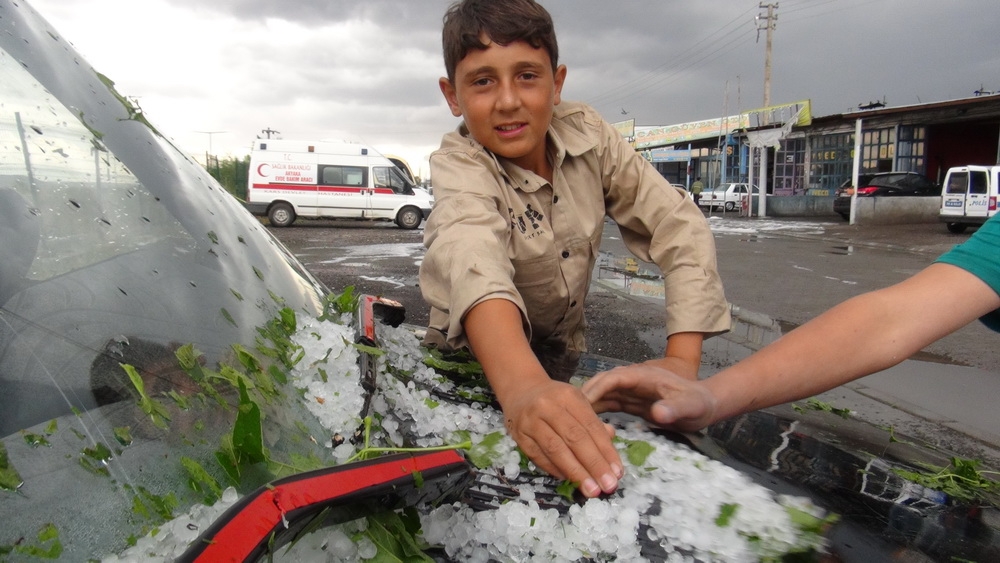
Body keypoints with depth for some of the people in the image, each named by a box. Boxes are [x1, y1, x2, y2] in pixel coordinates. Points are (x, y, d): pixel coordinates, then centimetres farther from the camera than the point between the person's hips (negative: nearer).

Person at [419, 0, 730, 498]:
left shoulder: (588, 136, -12)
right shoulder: (458, 164, -23)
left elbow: (680, 226, -16)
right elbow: (471, 256, -44)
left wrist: (683, 359, -29)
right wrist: (522, 386, -63)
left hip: (563, 357, 4)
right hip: (475, 363, -3)